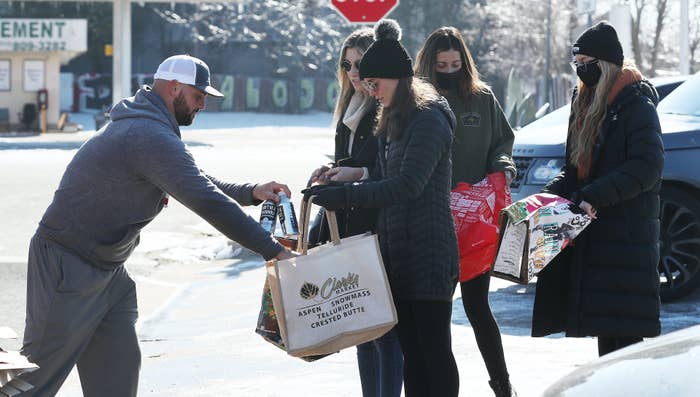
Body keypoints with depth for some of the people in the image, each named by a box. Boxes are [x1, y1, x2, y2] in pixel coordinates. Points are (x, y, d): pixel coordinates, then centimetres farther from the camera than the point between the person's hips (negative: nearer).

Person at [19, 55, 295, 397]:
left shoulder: (143, 125, 15)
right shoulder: (153, 137, -21)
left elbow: (197, 185, 24)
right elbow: (206, 201, -28)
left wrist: (252, 192, 8)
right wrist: (274, 251, -26)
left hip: (106, 268, 11)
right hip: (66, 264, -11)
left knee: (119, 366, 5)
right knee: (42, 369, -6)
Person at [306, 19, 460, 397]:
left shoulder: (430, 121, -13)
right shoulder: (391, 123, 17)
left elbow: (407, 185, -23)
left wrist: (344, 196, -26)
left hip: (428, 253, -9)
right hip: (396, 252, 9)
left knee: (434, 348, -5)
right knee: (411, 349, 9)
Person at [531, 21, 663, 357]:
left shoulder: (636, 106, -9)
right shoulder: (586, 104, 18)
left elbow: (647, 167, -18)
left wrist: (593, 197, -23)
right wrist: (550, 193, 5)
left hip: (626, 238, -8)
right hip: (592, 230, 8)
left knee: (621, 331, -11)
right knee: (605, 330, 10)